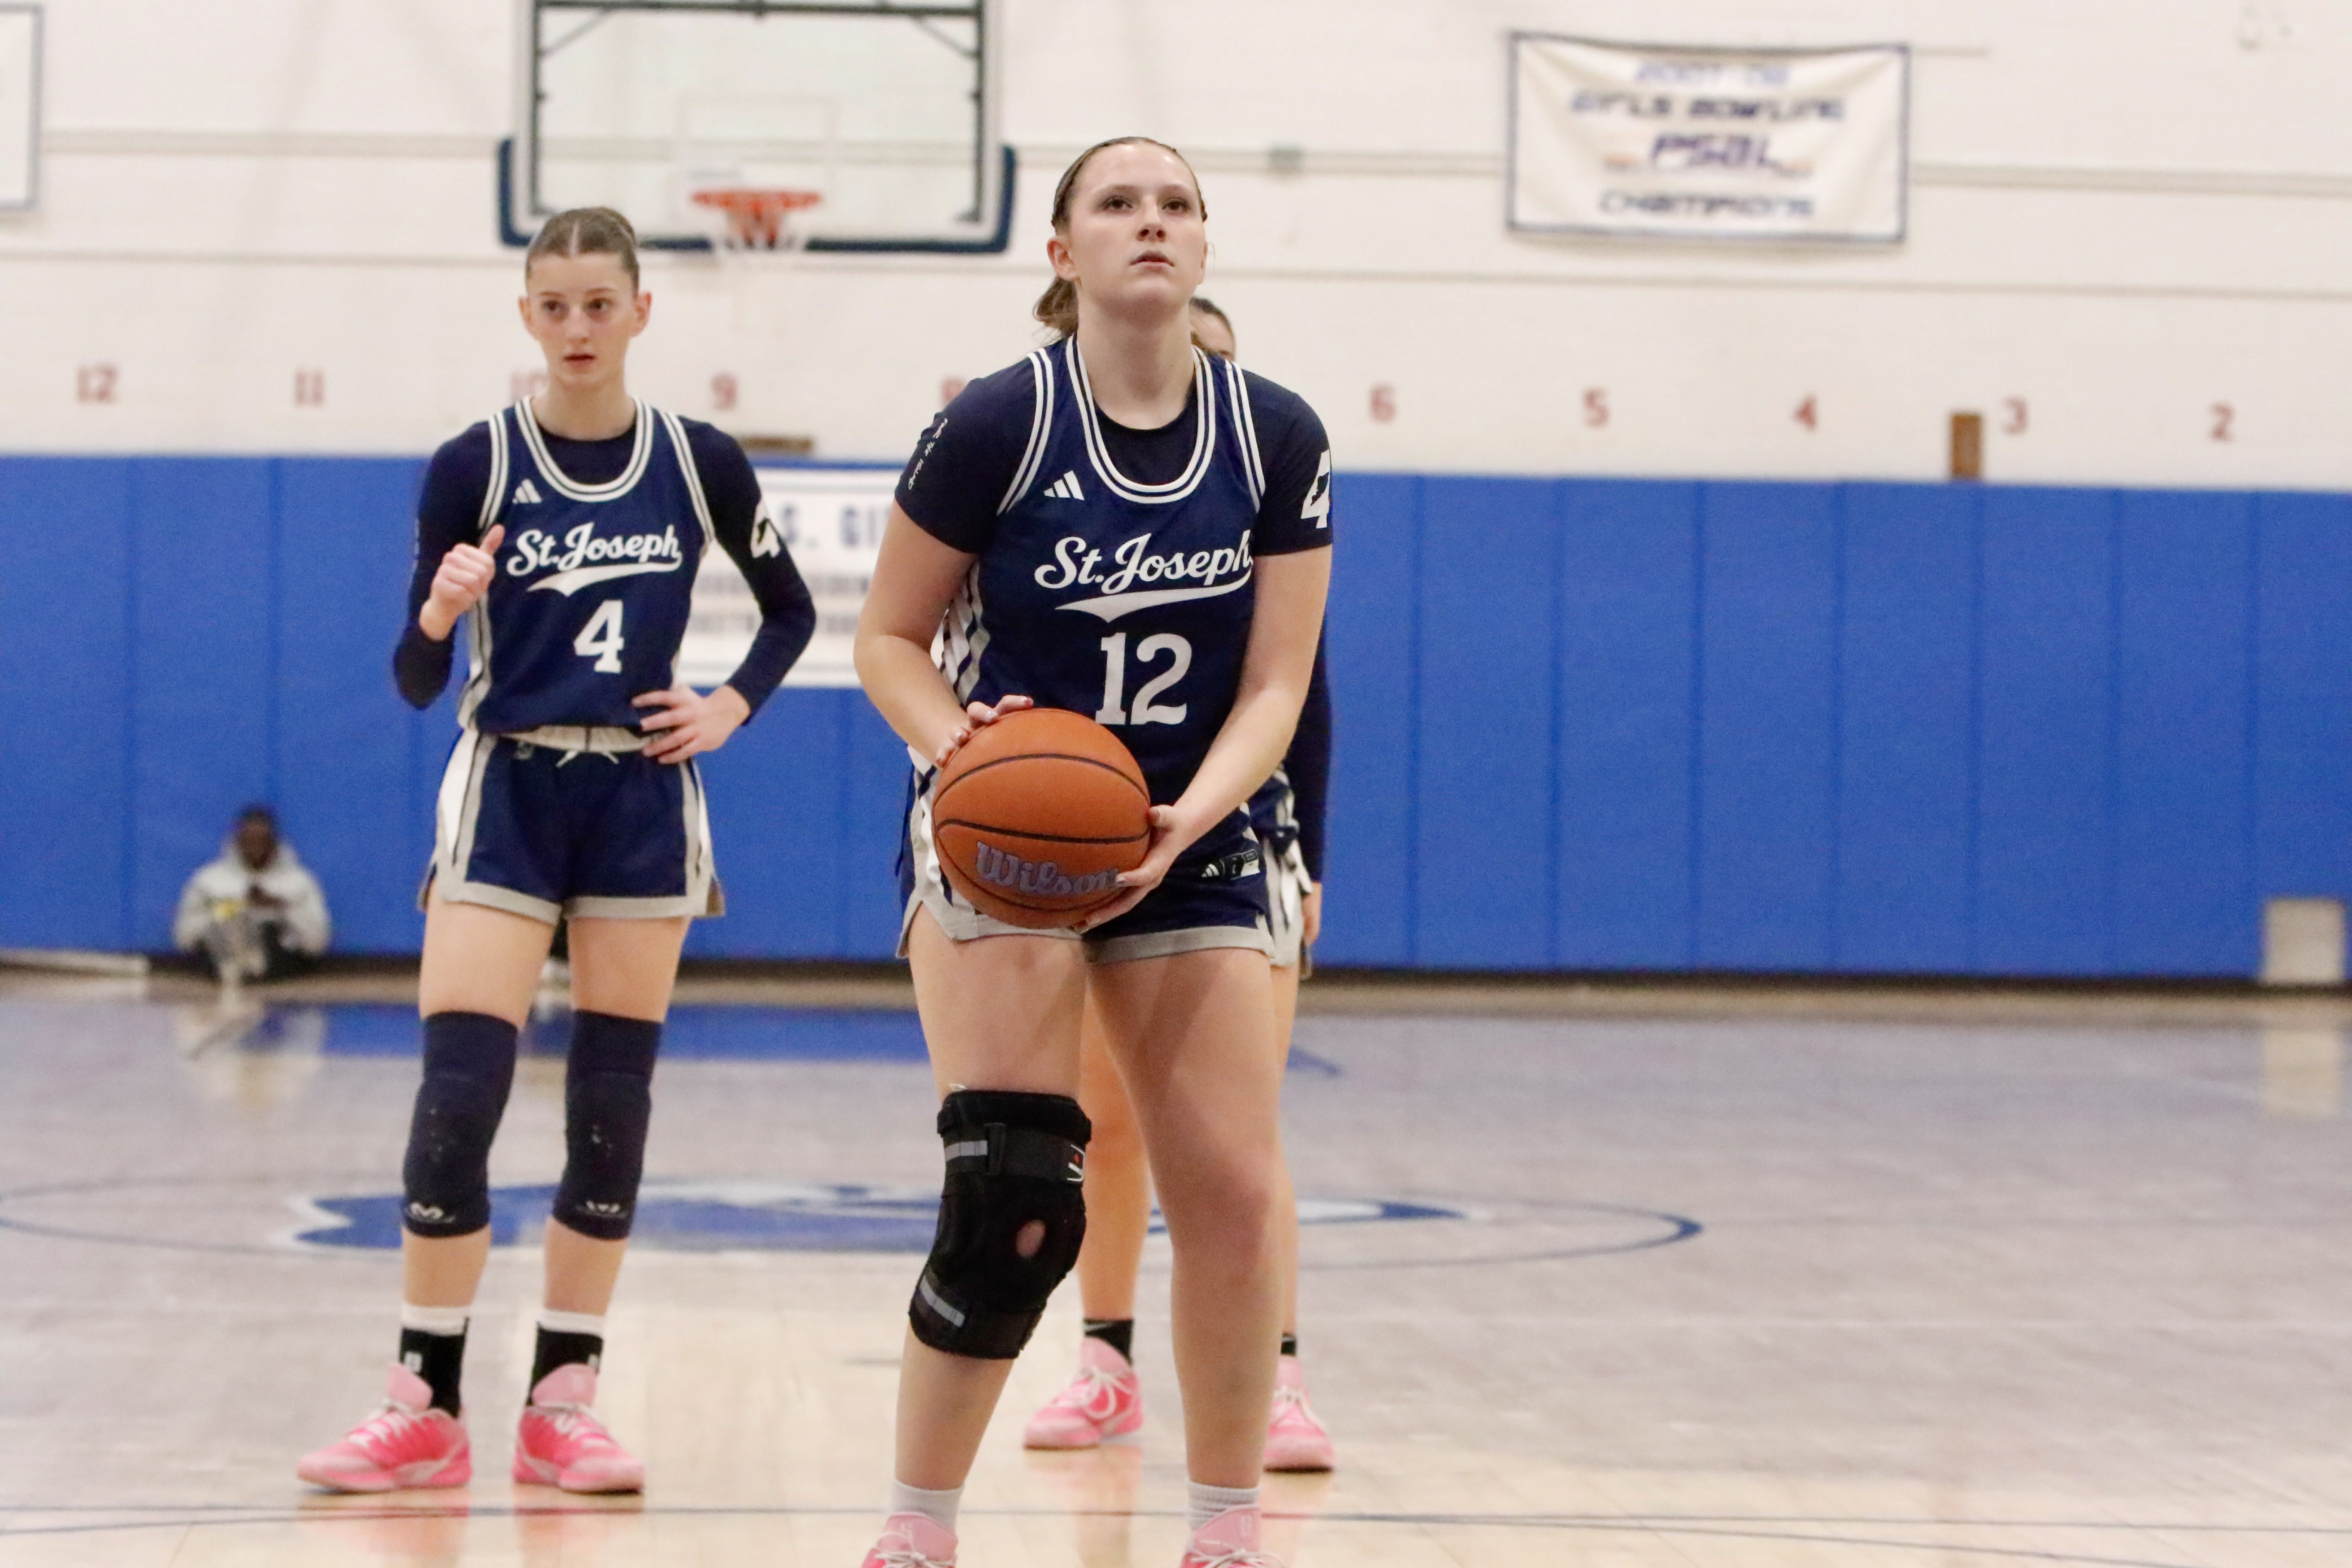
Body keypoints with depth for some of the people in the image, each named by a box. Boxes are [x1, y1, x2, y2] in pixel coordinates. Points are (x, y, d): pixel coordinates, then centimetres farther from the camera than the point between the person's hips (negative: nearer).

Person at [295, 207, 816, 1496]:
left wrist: (730, 707, 0)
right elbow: (416, 681, -4)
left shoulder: (699, 464, 0)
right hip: (504, 793, -2)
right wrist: (438, 617, -25)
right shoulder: (473, 466, -4)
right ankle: (425, 1411, -1)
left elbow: (791, 611, 15)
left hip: (642, 800, 2)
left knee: (611, 1111, 3)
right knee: (455, 1099, -10)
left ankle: (562, 1404, 12)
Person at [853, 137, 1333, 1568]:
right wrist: (955, 738, -23)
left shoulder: (1277, 440, -3)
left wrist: (1189, 815, -21)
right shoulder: (997, 425, -11)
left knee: (1237, 1194, -5)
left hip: (1188, 833, 3)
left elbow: (1275, 683, -3)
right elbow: (890, 638, -3)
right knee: (1016, 1201, -17)